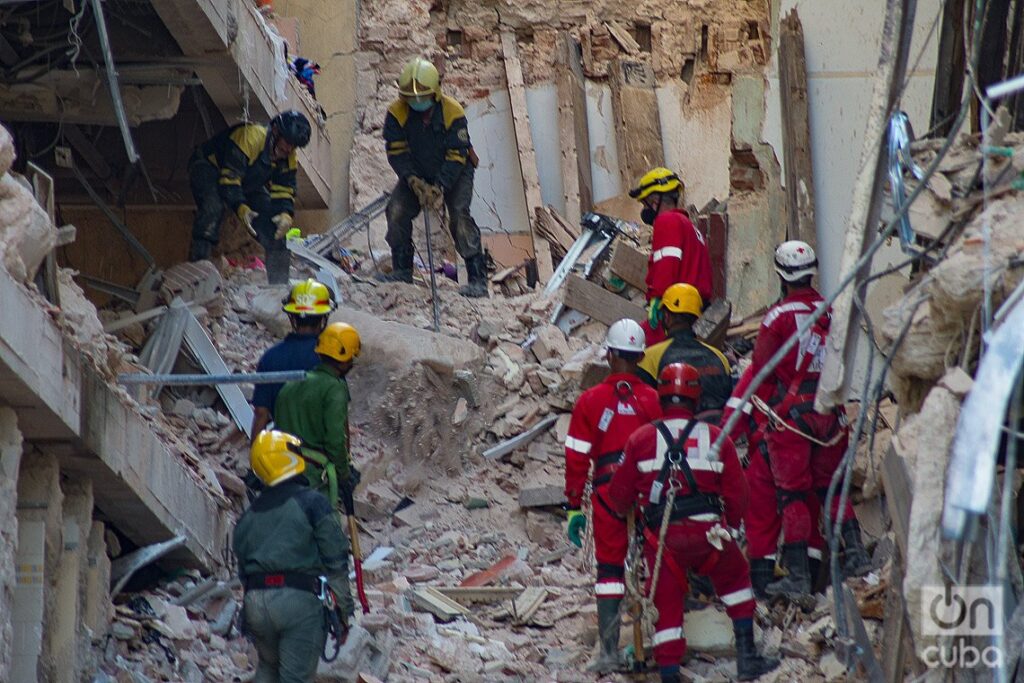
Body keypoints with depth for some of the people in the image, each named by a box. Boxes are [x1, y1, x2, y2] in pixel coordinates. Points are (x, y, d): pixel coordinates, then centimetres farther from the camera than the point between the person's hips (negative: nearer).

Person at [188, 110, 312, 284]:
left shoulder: (288, 159, -13)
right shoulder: (249, 137, -38)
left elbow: (283, 190, -10)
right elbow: (230, 177, -40)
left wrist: (286, 214, -31)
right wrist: (241, 208, -50)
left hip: (248, 182, 7)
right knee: (212, 207, -35)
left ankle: (279, 280, 2)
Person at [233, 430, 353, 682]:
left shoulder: (248, 516, 18)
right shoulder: (312, 502, 0)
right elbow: (336, 561, -3)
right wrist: (343, 611, 3)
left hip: (255, 603, 5)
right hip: (300, 599, -5)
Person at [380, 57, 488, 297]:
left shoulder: (453, 113, -23)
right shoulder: (397, 113, -15)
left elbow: (456, 156, -24)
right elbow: (396, 151, -15)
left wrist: (439, 187, -33)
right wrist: (414, 181, -29)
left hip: (455, 172, -4)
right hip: (417, 173, 4)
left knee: (459, 214, -23)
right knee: (397, 210, -16)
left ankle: (478, 279, -22)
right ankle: (401, 270, 0)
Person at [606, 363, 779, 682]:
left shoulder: (640, 439, 1)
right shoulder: (716, 438, 3)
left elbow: (619, 494, 6)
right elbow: (737, 494, 7)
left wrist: (624, 513, 28)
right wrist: (729, 526, 25)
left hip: (663, 537, 0)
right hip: (709, 532, 0)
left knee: (667, 605, 10)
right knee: (735, 578, 24)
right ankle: (747, 656, 21)